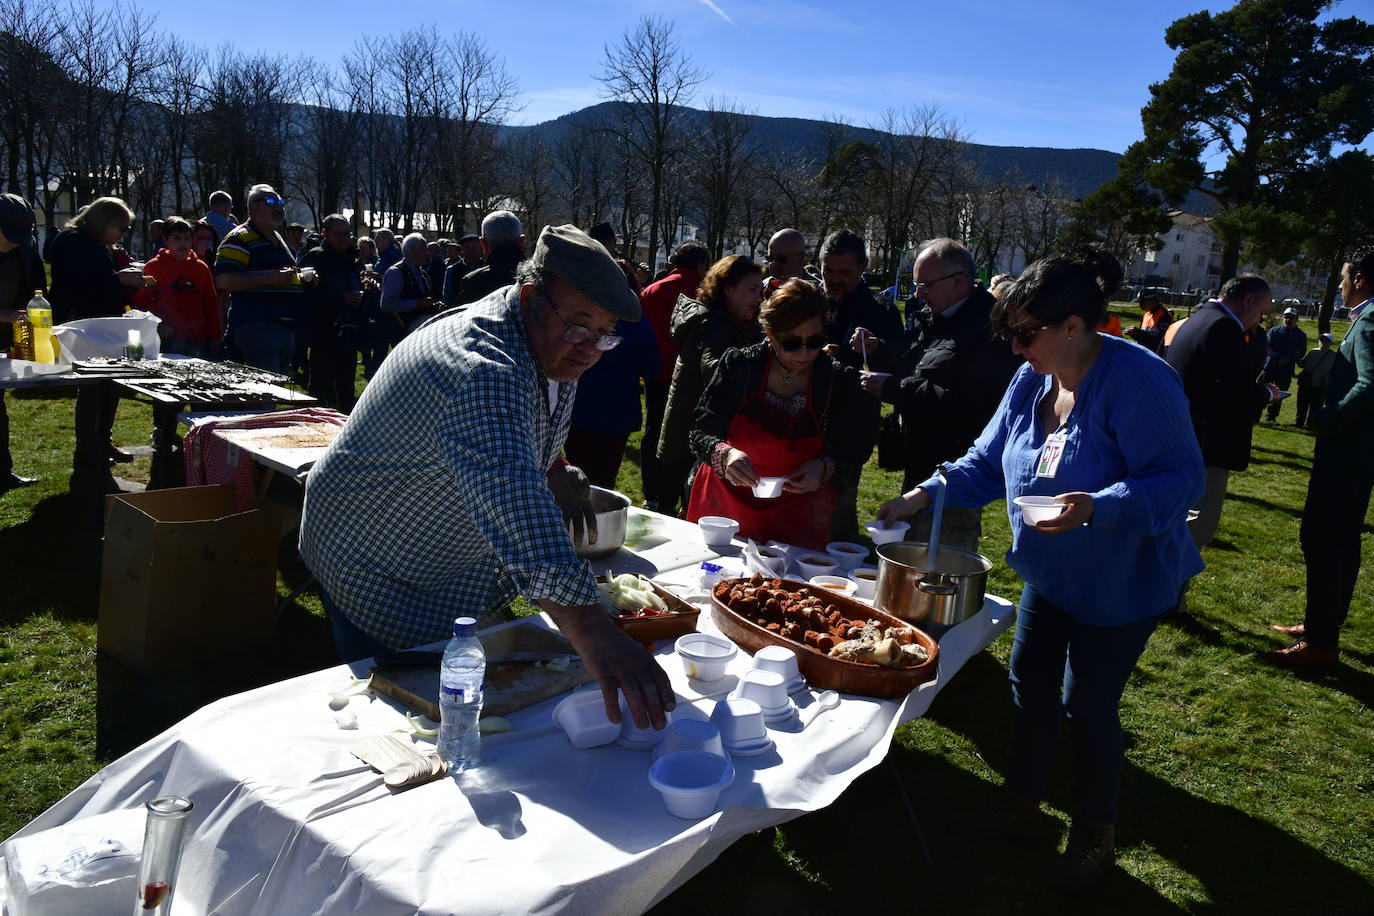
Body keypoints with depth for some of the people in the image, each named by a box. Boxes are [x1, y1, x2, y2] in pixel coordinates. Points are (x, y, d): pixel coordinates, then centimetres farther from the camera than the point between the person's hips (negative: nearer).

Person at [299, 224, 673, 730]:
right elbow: (510, 497, -57)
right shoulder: (481, 370, -40)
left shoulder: (556, 345, -7)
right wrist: (592, 631, -66)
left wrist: (557, 472, -6)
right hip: (376, 571, -9)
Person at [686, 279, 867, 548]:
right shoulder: (740, 365, -13)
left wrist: (824, 467, -21)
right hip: (727, 504, 0)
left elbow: (848, 448, 1)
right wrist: (726, 454, -34)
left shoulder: (839, 379, -10)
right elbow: (700, 434, -12)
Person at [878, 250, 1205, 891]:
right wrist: (926, 495, -8)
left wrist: (1098, 508, -41)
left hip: (1121, 582, -7)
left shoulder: (1139, 380, -26)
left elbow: (1180, 478, -27)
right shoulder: (1032, 380, -3)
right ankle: (1021, 806, 37)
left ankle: (1094, 836, 31)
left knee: (1089, 705, 5)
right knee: (1030, 686, 16)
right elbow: (989, 461, 4)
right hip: (1050, 572, 7)